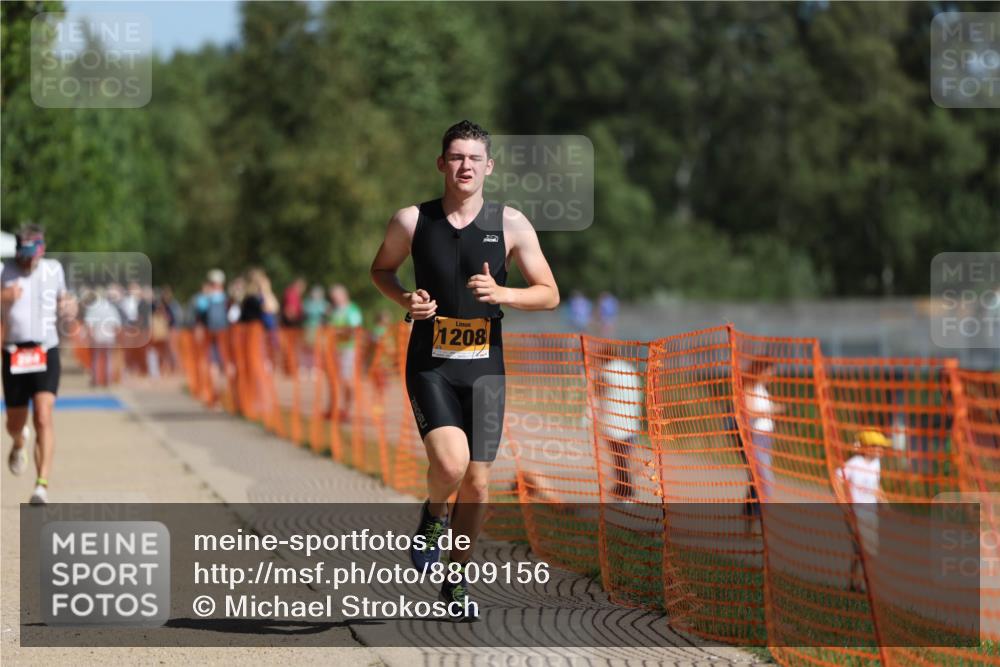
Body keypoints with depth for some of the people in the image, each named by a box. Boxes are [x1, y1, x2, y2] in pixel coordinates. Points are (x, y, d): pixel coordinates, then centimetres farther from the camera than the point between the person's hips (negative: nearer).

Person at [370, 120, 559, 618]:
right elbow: (381, 269, 15)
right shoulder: (412, 221, -2)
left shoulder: (510, 224, -1)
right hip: (430, 365, -2)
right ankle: (434, 512, 12)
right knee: (450, 463, -23)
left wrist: (501, 293, -16)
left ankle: (457, 580, 22)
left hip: (484, 368, 2)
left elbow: (549, 295, 2)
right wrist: (406, 299, -6)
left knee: (477, 482, 3)